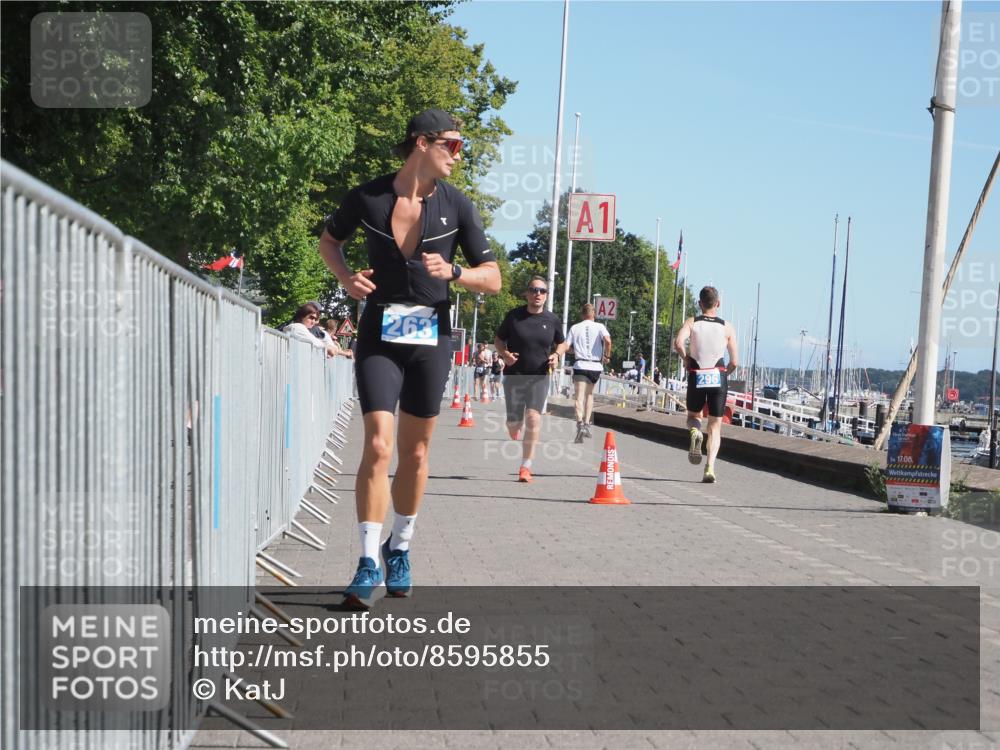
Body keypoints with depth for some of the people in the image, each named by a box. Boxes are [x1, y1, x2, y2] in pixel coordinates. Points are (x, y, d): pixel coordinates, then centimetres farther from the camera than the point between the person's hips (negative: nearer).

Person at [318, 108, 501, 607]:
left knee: (415, 454, 9)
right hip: (379, 336, -2)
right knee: (378, 446, -14)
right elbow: (329, 239, 15)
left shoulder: (457, 206, -1)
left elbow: (493, 279, 1)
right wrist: (345, 277, -4)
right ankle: (369, 561, -7)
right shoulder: (368, 198, -4)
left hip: (431, 337, 2)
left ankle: (399, 550, 28)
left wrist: (452, 272, -18)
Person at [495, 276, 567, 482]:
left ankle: (525, 467, -8)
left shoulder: (552, 320, 2)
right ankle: (515, 431, 42)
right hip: (514, 375, 0)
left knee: (533, 417, -16)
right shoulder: (514, 316, -2)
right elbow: (499, 339, 9)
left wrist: (557, 355, -4)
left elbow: (562, 343, 17)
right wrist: (504, 354, -12)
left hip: (539, 377, 0)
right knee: (513, 423, 1)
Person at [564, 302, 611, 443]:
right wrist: (607, 355, 0)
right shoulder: (599, 327, 3)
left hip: (580, 365, -2)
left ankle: (580, 424, -30)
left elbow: (566, 347, 1)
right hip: (596, 366, 2)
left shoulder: (575, 328, 5)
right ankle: (587, 424, 16)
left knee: (579, 397, -8)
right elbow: (607, 340, -15)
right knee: (590, 394, 22)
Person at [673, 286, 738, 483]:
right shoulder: (727, 327, 4)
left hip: (697, 377, 0)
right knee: (715, 426, 9)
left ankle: (695, 432, -12)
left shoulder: (692, 322, 2)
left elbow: (678, 343, -18)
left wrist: (686, 360, 0)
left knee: (693, 416, 24)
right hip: (719, 378, 0)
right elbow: (734, 361, 1)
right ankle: (710, 467, -7)